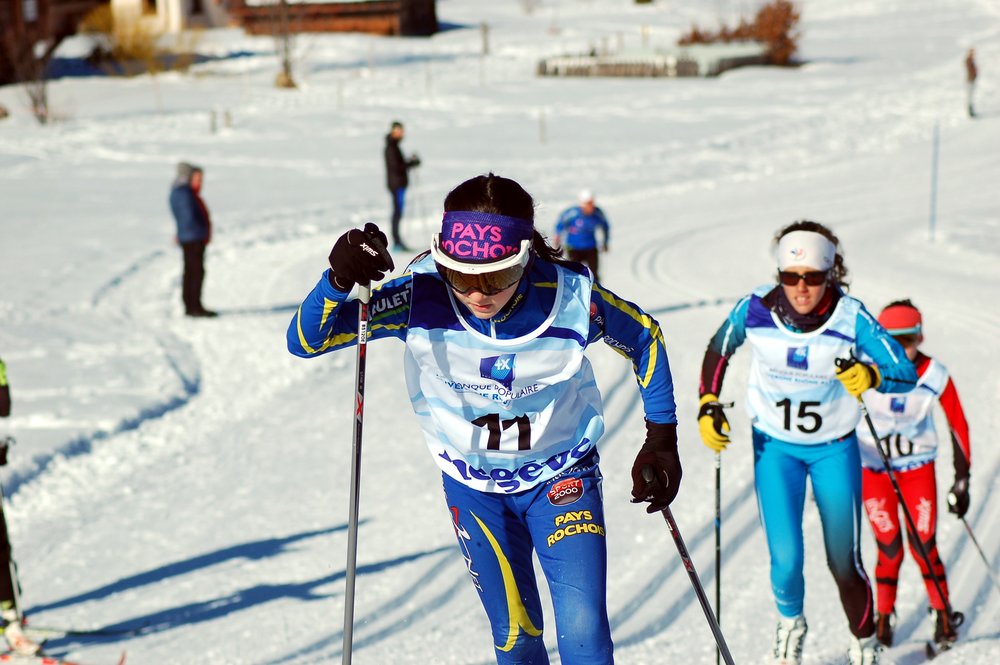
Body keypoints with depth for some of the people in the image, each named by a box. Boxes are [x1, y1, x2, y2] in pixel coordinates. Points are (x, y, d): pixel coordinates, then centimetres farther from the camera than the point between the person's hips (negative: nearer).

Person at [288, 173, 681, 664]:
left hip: (561, 475, -1)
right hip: (473, 487, 1)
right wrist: (340, 281, -42)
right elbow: (306, 341, -23)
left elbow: (645, 337, -4)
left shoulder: (570, 297, -25)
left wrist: (662, 438, -4)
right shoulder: (422, 297, -25)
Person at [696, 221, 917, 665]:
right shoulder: (755, 309, -18)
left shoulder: (851, 317, -21)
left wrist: (871, 376, -40)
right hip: (775, 446, 0)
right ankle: (790, 622, 23)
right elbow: (718, 350, 3)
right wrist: (708, 406, -5)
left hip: (834, 449, 0)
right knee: (786, 560, -11)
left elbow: (906, 373, -20)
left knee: (844, 563, 3)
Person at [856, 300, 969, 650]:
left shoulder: (935, 376, -15)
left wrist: (962, 480, -3)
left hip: (918, 467, 1)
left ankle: (943, 618, 16)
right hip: (872, 468, 0)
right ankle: (883, 620, 14)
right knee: (889, 548, -3)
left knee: (924, 546, -1)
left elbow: (958, 426, -4)